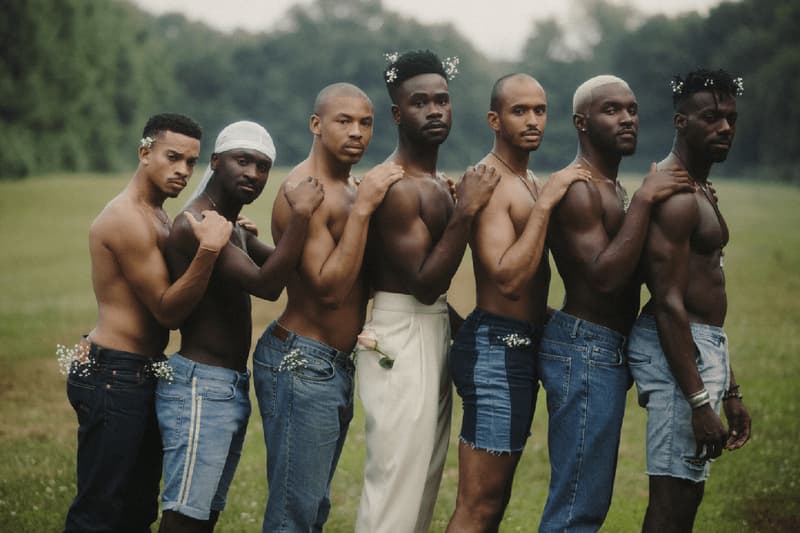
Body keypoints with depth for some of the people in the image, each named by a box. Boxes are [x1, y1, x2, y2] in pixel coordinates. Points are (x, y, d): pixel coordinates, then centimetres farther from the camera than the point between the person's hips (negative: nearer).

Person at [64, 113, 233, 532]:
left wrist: (228, 238, 2)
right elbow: (168, 311, -19)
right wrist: (209, 250, -32)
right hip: (114, 377, -10)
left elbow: (171, 301, 12)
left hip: (141, 377, 10)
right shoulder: (127, 218, -17)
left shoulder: (156, 215, 15)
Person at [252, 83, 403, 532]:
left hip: (338, 365, 10)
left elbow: (363, 279, 12)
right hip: (301, 363, -10)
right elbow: (329, 288, -22)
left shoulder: (351, 188, 14)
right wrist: (363, 208, -24)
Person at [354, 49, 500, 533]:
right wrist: (466, 210, -22)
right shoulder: (395, 186, -16)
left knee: (425, 482, 13)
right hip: (401, 336, -10)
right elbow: (424, 283, -20)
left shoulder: (438, 182, 14)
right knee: (397, 484, -8)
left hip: (435, 331, 10)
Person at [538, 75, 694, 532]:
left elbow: (627, 269, 16)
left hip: (605, 353, 11)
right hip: (585, 351, -11)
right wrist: (643, 201, -23)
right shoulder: (578, 189, -14)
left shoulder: (610, 186, 18)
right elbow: (605, 276, -24)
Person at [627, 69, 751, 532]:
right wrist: (699, 402, -25)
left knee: (686, 495, 13)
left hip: (705, 347, 10)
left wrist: (730, 392, 22)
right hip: (677, 352, -10)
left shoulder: (702, 192, 18)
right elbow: (668, 304, -21)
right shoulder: (674, 195, -15)